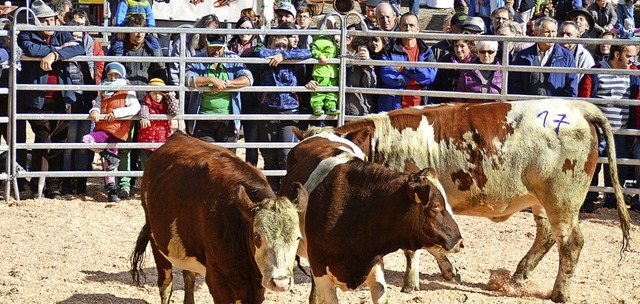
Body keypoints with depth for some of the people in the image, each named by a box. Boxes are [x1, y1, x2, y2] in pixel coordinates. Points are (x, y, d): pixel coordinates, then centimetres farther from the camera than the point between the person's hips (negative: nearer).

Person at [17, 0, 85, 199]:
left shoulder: (63, 36, 11)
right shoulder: (26, 36, 3)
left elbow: (79, 50, -8)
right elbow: (30, 49, -21)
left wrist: (54, 55, -22)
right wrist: (58, 48, -13)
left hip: (60, 99, 3)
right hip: (37, 99, -3)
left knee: (59, 143, 2)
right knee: (43, 141, -8)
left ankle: (54, 187, 8)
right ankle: (38, 186, 0)